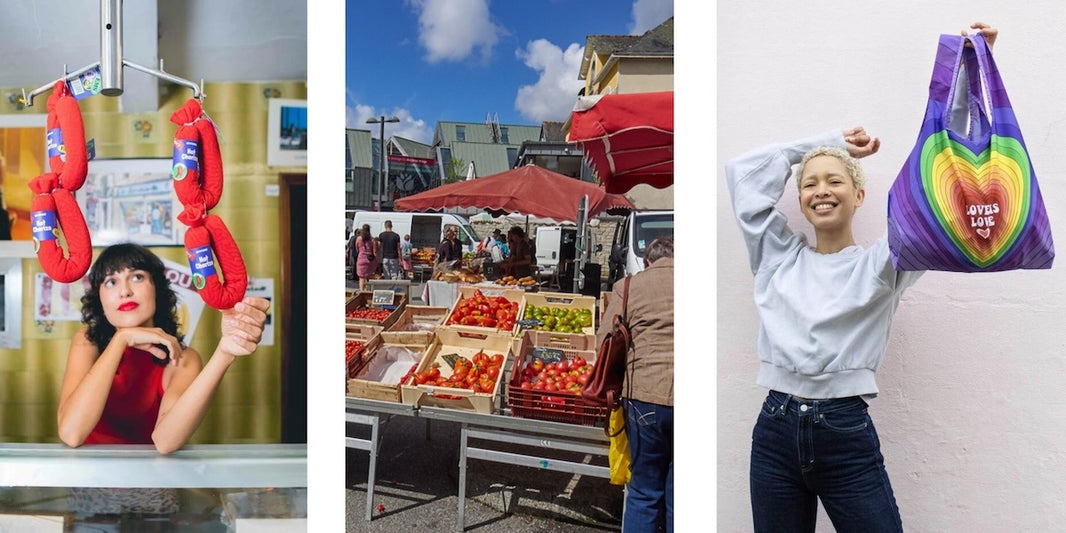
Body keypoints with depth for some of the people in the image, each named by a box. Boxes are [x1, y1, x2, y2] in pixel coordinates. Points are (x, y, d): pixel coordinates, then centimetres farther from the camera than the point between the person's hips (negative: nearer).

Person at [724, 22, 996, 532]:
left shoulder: (879, 264, 4)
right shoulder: (778, 256, 11)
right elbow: (744, 170, 12)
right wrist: (834, 140, 16)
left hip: (847, 433, -2)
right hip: (775, 431, 3)